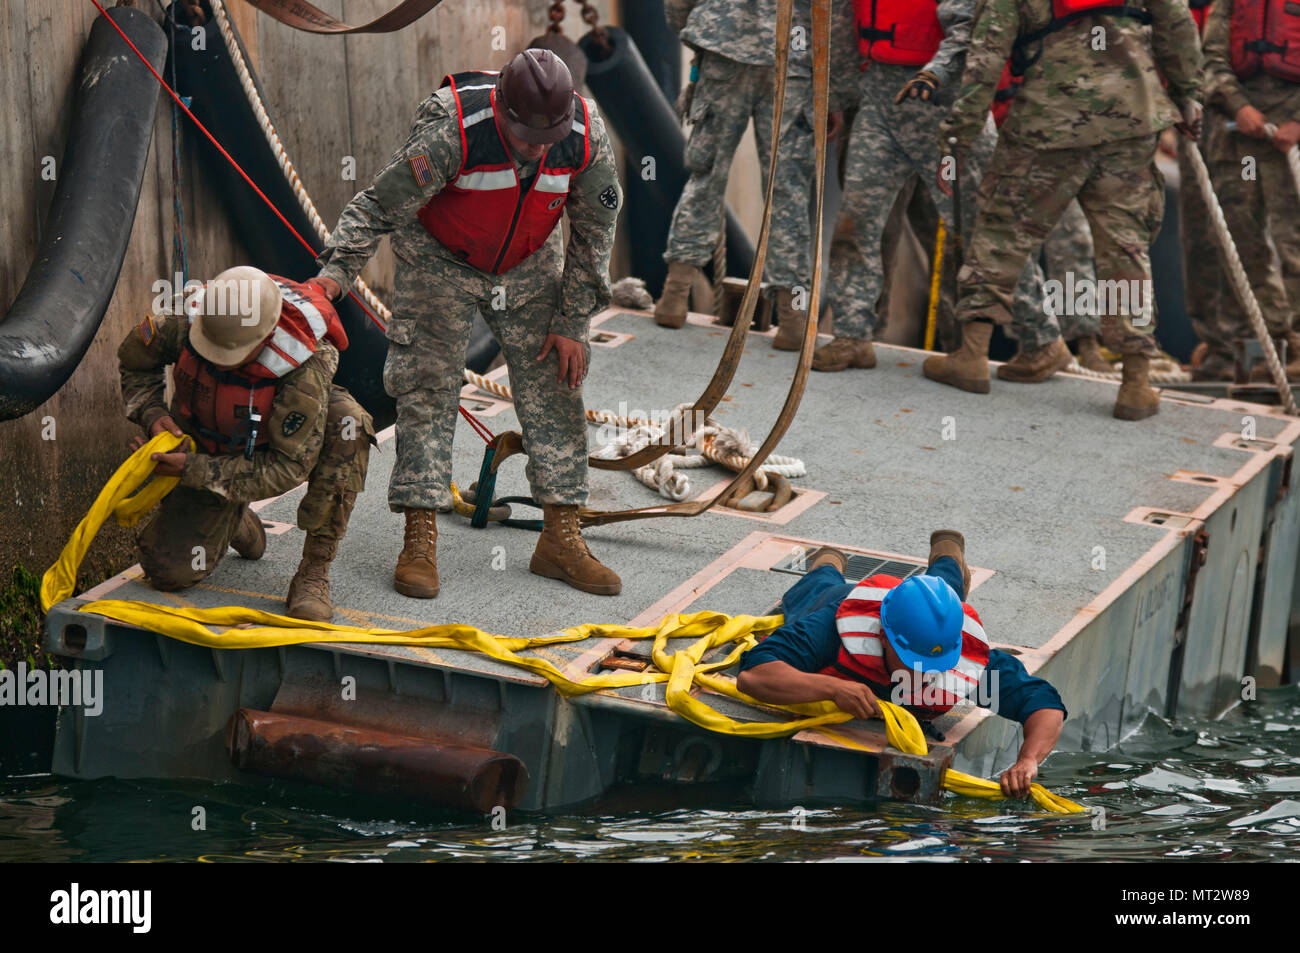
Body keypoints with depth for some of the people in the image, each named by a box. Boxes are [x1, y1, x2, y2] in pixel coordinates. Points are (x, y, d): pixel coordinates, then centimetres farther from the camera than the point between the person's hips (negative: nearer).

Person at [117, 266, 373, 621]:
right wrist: (151, 413, -22)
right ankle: (235, 521, 25)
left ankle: (314, 574, -28)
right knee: (170, 571, -11)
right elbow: (134, 361, -3)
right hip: (205, 449, 3)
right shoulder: (188, 318, -28)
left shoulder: (307, 363, -38)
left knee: (347, 423, -37)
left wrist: (192, 470, -36)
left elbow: (289, 466, -34)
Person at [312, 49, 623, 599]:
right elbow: (379, 204, -28)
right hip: (440, 259, -3)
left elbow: (593, 233, -9)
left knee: (553, 392, 0)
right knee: (427, 388, -11)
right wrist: (336, 271, -41)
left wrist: (573, 323, -7)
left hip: (529, 265, 3)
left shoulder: (588, 137, -24)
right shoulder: (451, 131, -35)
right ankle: (420, 541, -7)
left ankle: (560, 539, 7)